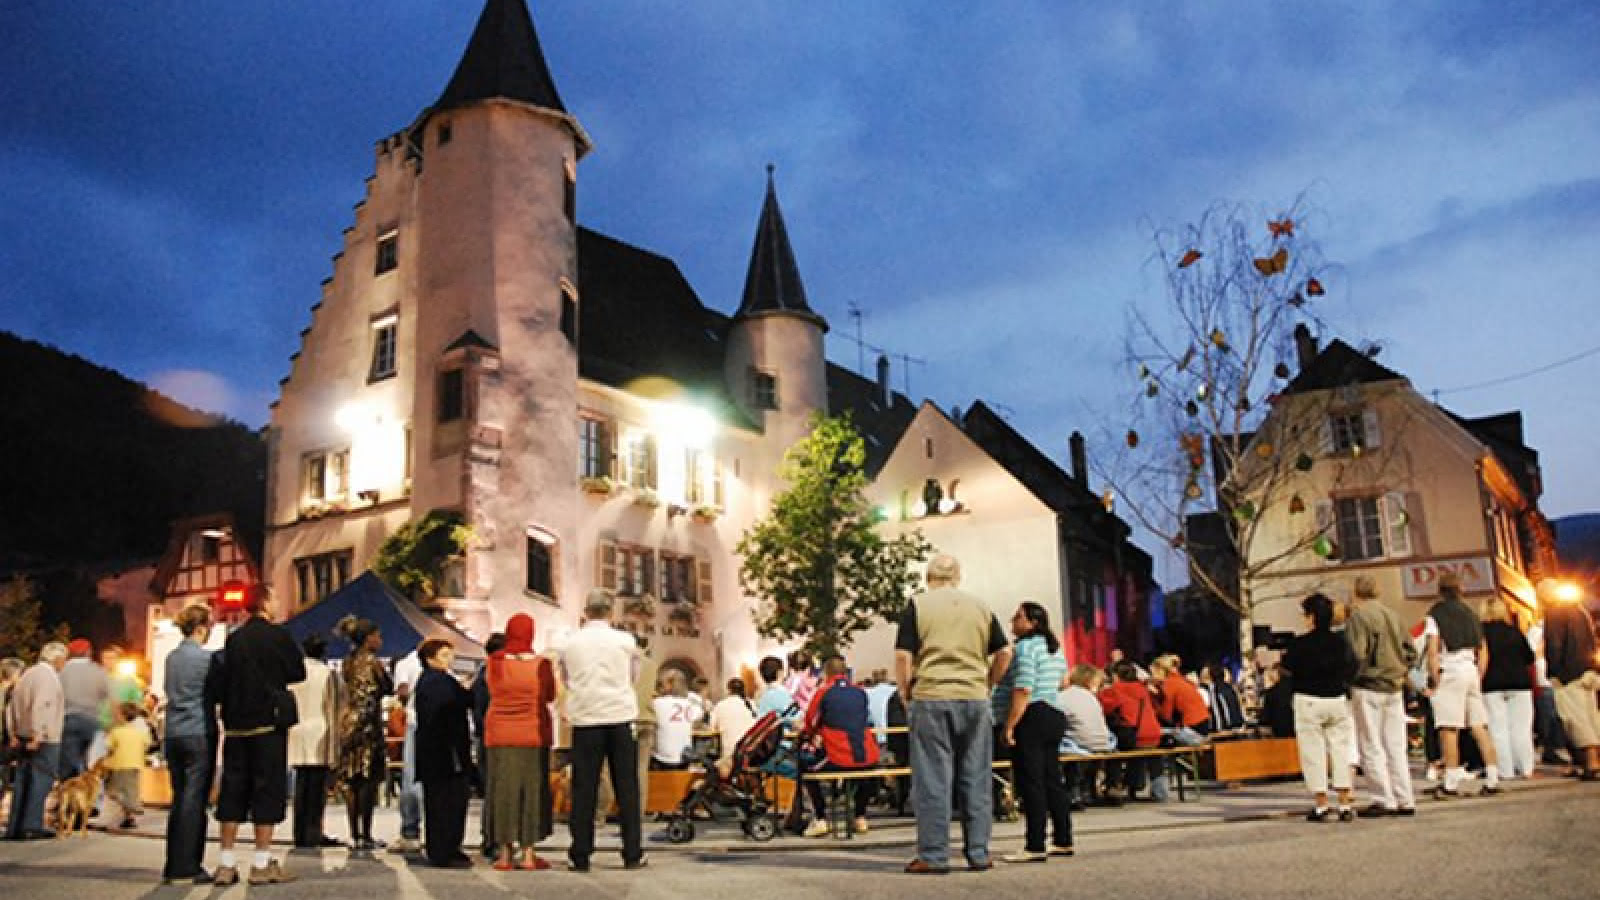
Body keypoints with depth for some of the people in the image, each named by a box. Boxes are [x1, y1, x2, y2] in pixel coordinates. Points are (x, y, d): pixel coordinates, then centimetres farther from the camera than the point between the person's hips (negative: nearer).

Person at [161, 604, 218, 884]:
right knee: (195, 801, -3)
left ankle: (172, 866, 14)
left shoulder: (171, 657, 10)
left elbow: (168, 690, 18)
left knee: (179, 800, 11)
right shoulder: (206, 657, -10)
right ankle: (187, 867, -2)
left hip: (174, 735, 7)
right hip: (200, 735, -7)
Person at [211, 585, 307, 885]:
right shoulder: (278, 635, -9)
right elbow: (298, 672, -4)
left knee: (233, 789, 9)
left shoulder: (233, 639, 5)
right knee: (267, 788, 0)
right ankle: (262, 863, 0)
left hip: (237, 722, 5)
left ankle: (226, 863, 12)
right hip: (269, 720, -5)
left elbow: (222, 681, 9)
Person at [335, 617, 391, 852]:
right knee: (369, 781, -4)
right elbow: (387, 687, -6)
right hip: (367, 723, -8)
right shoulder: (371, 661, -10)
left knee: (351, 782, 8)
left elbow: (349, 693, 15)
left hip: (348, 722, 8)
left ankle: (355, 836, 11)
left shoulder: (349, 662, 12)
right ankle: (365, 837, -3)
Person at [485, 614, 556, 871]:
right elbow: (550, 695, 4)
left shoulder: (495, 662, -6)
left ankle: (505, 853, 10)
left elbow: (493, 691, 6)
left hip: (500, 734, 1)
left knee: (503, 789, 8)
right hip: (534, 733, -1)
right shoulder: (541, 664, -8)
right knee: (532, 789, 6)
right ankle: (528, 854, 7)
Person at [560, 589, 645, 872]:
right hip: (621, 718, 0)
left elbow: (565, 679, 12)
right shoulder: (626, 641, -2)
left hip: (585, 721, 0)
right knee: (626, 787, 7)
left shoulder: (571, 644, -1)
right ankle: (632, 854, 10)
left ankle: (580, 856, 7)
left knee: (584, 789, 5)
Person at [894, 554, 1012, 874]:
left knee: (932, 780, 2)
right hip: (975, 700, 3)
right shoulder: (981, 607, 9)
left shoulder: (917, 606, -1)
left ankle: (933, 856, 5)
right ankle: (979, 854, 14)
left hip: (931, 700, -3)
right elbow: (1004, 652, 8)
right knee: (976, 779, 9)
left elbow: (903, 656, -7)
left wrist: (906, 691, 6)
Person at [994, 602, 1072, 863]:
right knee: (1053, 780, 13)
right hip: (1055, 716, 10)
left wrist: (1008, 726, -20)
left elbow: (1023, 691, -21)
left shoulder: (1025, 647, -13)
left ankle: (1035, 847, -5)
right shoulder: (1055, 647, 16)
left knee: (1031, 784, -6)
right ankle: (1063, 842, 17)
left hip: (1031, 717, -9)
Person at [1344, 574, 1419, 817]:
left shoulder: (1357, 617, -10)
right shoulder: (1392, 615, 10)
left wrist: (1350, 681, -6)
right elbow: (1411, 651, 11)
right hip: (1394, 688, 6)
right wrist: (1399, 673, 17)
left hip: (1367, 688, -6)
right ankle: (1405, 801, 12)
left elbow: (1356, 654, -17)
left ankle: (1383, 800, -1)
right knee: (1396, 746, 11)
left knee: (1372, 747, 0)